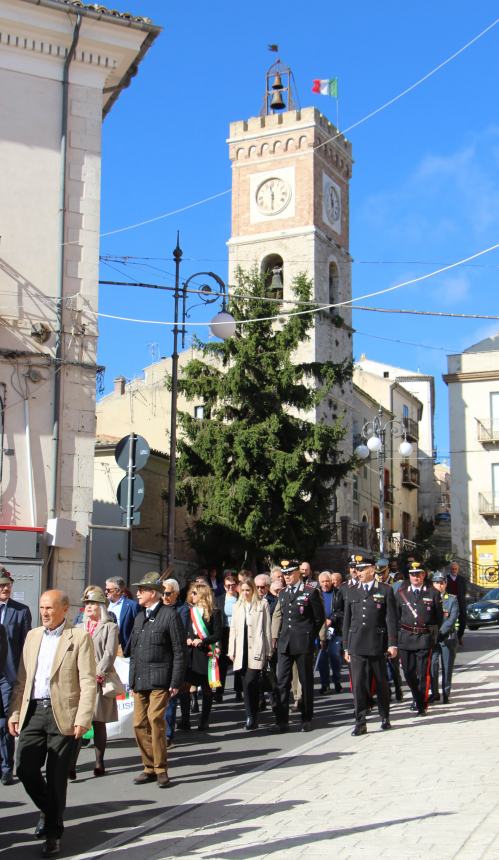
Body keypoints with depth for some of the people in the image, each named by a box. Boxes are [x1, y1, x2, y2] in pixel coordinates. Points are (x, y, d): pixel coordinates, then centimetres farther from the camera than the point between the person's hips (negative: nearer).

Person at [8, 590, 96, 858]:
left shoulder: (79, 637, -3)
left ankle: (53, 832, 18)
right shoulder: (32, 636, 13)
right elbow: (21, 679, 15)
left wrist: (82, 719, -14)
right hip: (33, 712, 4)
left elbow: (88, 682, -7)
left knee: (56, 776, 2)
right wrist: (14, 712, 8)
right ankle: (48, 810, 28)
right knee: (25, 768, -1)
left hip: (62, 714, -4)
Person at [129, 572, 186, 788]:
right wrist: (132, 679, 16)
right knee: (140, 724, 4)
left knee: (155, 719, -15)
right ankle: (149, 768, 16)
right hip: (140, 680, 7)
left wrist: (176, 682, -10)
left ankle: (161, 769, -3)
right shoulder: (140, 617, 17)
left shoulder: (170, 615, -5)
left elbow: (179, 651, -7)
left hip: (160, 680, -7)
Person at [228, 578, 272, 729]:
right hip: (242, 650, 4)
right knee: (246, 684, 6)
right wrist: (231, 651, 10)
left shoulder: (262, 604, 2)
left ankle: (252, 717, -3)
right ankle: (251, 717, 15)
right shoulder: (237, 606, 15)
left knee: (251, 682, -13)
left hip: (256, 649, -4)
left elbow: (267, 628, 2)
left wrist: (268, 651, 0)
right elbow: (233, 629, 15)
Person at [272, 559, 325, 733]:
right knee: (282, 682, 0)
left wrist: (310, 637, 3)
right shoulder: (282, 593, 13)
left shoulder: (310, 592, -4)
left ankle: (307, 720, 14)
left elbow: (320, 618, 1)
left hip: (303, 644, -4)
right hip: (284, 644, 5)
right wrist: (276, 637, 11)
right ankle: (282, 721, 4)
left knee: (306, 682, 4)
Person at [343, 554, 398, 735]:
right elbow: (347, 620, 12)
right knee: (358, 684, -4)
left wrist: (392, 644, -9)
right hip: (357, 645, 2)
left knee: (381, 683, 9)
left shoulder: (385, 590, 1)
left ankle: (385, 718, 25)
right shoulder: (352, 592, 10)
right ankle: (360, 722, -1)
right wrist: (346, 646, 10)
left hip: (378, 644, -2)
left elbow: (391, 619, -3)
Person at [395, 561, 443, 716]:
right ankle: (416, 698, 32)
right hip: (405, 638, 2)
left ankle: (422, 705, 6)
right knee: (408, 672, 9)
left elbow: (439, 617, 9)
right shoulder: (401, 593, 7)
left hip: (425, 638, -2)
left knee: (423, 673, -4)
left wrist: (433, 631, 6)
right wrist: (400, 632, 7)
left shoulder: (433, 593, 3)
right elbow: (395, 616, 11)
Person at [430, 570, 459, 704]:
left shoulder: (452, 599, 4)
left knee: (447, 667, 2)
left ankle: (446, 694, 12)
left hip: (448, 637, -1)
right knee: (432, 665, -7)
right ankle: (434, 693, 5)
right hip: (432, 638, 1)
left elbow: (452, 619, -6)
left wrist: (440, 632, -15)